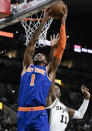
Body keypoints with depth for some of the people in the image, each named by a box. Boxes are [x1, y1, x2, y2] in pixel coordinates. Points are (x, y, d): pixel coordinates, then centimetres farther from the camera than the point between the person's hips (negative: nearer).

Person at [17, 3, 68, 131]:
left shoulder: (49, 70, 16)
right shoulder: (28, 66, 20)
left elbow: (61, 48, 11)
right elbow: (31, 43, 16)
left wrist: (63, 23, 11)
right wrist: (44, 20, 14)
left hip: (39, 114, -2)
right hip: (22, 113, 2)